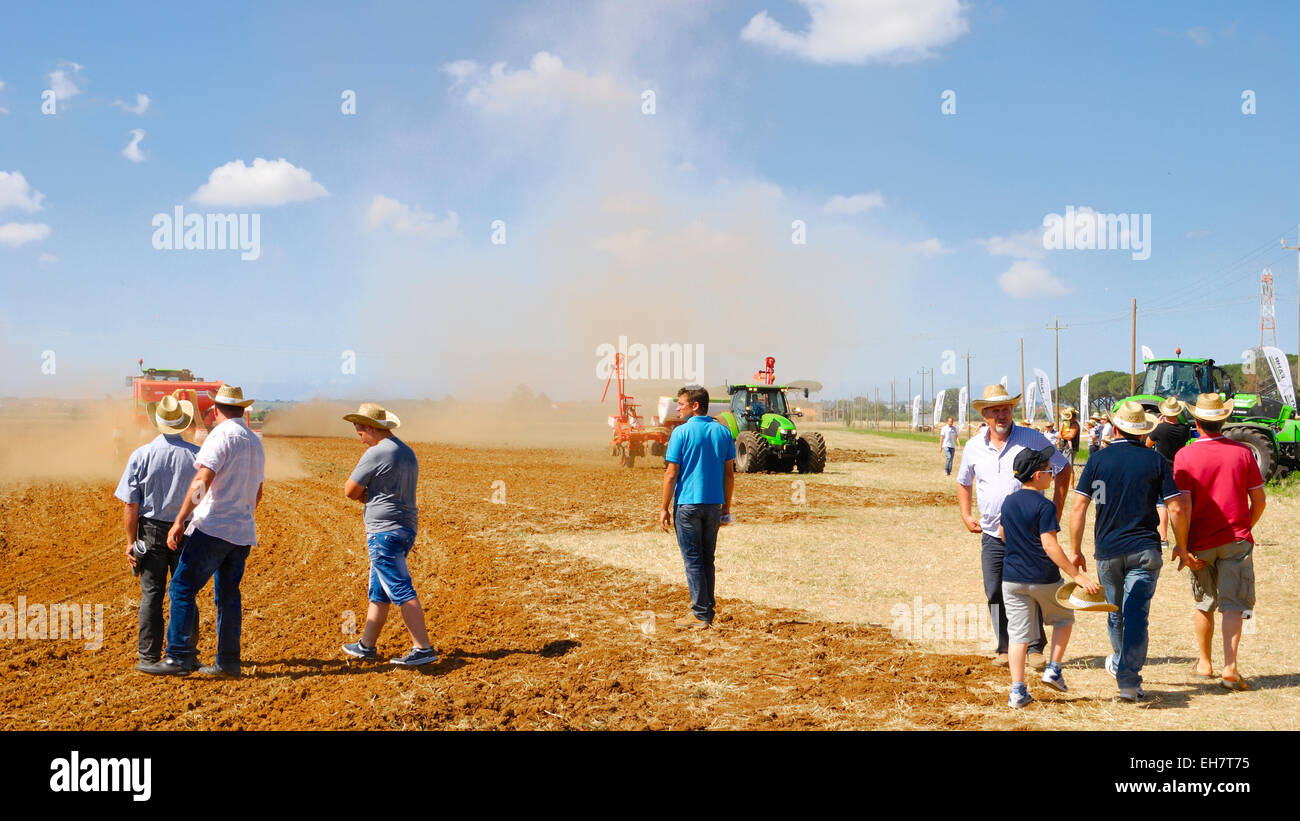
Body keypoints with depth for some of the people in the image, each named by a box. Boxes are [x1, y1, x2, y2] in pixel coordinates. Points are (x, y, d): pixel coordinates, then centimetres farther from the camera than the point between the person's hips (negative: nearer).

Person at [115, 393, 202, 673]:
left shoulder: (141, 455, -8)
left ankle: (149, 657, 8)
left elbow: (130, 505, -7)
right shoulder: (198, 455, -7)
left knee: (151, 594, 7)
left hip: (151, 532, -1)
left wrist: (130, 541, 1)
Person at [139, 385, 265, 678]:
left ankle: (179, 657, -9)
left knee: (181, 588, -5)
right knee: (228, 596, 11)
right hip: (243, 533, 8)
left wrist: (179, 520, -20)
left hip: (213, 527, -8)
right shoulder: (256, 442, 16)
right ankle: (228, 663, 12)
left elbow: (201, 481, -20)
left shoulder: (221, 435, -9)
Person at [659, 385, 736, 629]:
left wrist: (664, 508, -4)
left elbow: (671, 474, -10)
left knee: (693, 560, 0)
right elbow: (729, 474, 8)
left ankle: (700, 614, 0)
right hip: (714, 505, 5)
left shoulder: (681, 432, -9)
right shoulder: (723, 432, 6)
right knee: (707, 559, 14)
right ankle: (708, 611, 18)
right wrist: (726, 507, 15)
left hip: (687, 503, -5)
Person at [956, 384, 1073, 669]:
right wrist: (966, 516, 12)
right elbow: (963, 483, 24)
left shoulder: (1032, 439, -3)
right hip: (992, 535, 3)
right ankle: (1005, 648, 15)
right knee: (996, 594, 4)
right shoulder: (974, 447, 7)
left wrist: (1055, 510, 1)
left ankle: (1035, 648, 7)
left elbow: (1063, 470, 5)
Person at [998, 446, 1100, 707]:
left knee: (1017, 634, 6)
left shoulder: (1008, 502, 6)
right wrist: (1077, 575, -22)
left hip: (1012, 578, 5)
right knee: (1063, 618, 22)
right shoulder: (1044, 506, -14)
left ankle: (1017, 691, 1)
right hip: (1043, 578, -5)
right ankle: (1053, 669, 14)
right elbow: (1050, 546, -21)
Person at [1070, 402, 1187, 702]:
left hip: (1107, 551, 2)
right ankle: (1129, 681, -12)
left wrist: (1076, 550, 4)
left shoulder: (1097, 460, 1)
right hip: (1144, 550, -2)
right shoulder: (1156, 461, -1)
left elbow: (1078, 507, -3)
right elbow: (1177, 508, -4)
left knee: (1116, 614, 18)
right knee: (1136, 615, -5)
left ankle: (1119, 663, 40)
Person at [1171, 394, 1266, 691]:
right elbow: (1259, 501, 3)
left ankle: (1204, 662, 27)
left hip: (1200, 543, 0)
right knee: (1233, 604, -1)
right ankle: (1230, 667, -14)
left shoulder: (1185, 456, -8)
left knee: (1204, 604, 16)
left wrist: (1182, 548, -9)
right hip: (1237, 539, 0)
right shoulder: (1243, 452, -2)